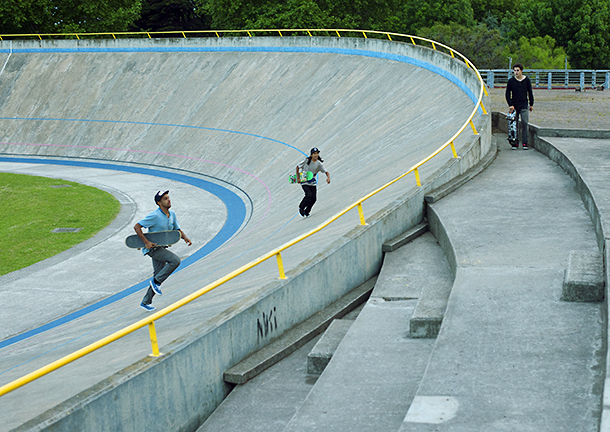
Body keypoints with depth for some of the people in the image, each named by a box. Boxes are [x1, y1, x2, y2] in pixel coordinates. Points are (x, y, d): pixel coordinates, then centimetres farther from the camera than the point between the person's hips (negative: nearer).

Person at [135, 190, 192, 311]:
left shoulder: (172, 214, 4)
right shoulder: (154, 216, -20)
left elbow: (177, 230, 14)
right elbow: (137, 227, -18)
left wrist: (185, 238, -7)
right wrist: (146, 242, -24)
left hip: (161, 248, 8)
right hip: (152, 248, -8)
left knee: (158, 276, 10)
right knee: (175, 260, -23)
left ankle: (146, 302, 22)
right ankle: (156, 282, -8)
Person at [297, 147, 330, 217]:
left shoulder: (319, 164, -9)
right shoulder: (306, 161, -14)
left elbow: (326, 172, -13)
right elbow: (298, 167, -2)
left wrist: (328, 178, -35)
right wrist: (298, 178, -7)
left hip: (312, 182, 3)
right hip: (304, 181, -3)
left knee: (314, 198, -5)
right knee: (309, 195, -22)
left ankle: (306, 212, 16)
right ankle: (301, 208, 2)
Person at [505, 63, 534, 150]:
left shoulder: (527, 80, 4)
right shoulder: (511, 81, 2)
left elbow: (530, 93, 11)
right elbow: (507, 94, 4)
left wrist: (531, 104, 11)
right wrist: (510, 105, -6)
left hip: (524, 106, 0)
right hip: (514, 106, 0)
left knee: (524, 123, -6)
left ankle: (525, 143, -1)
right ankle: (515, 143, 7)